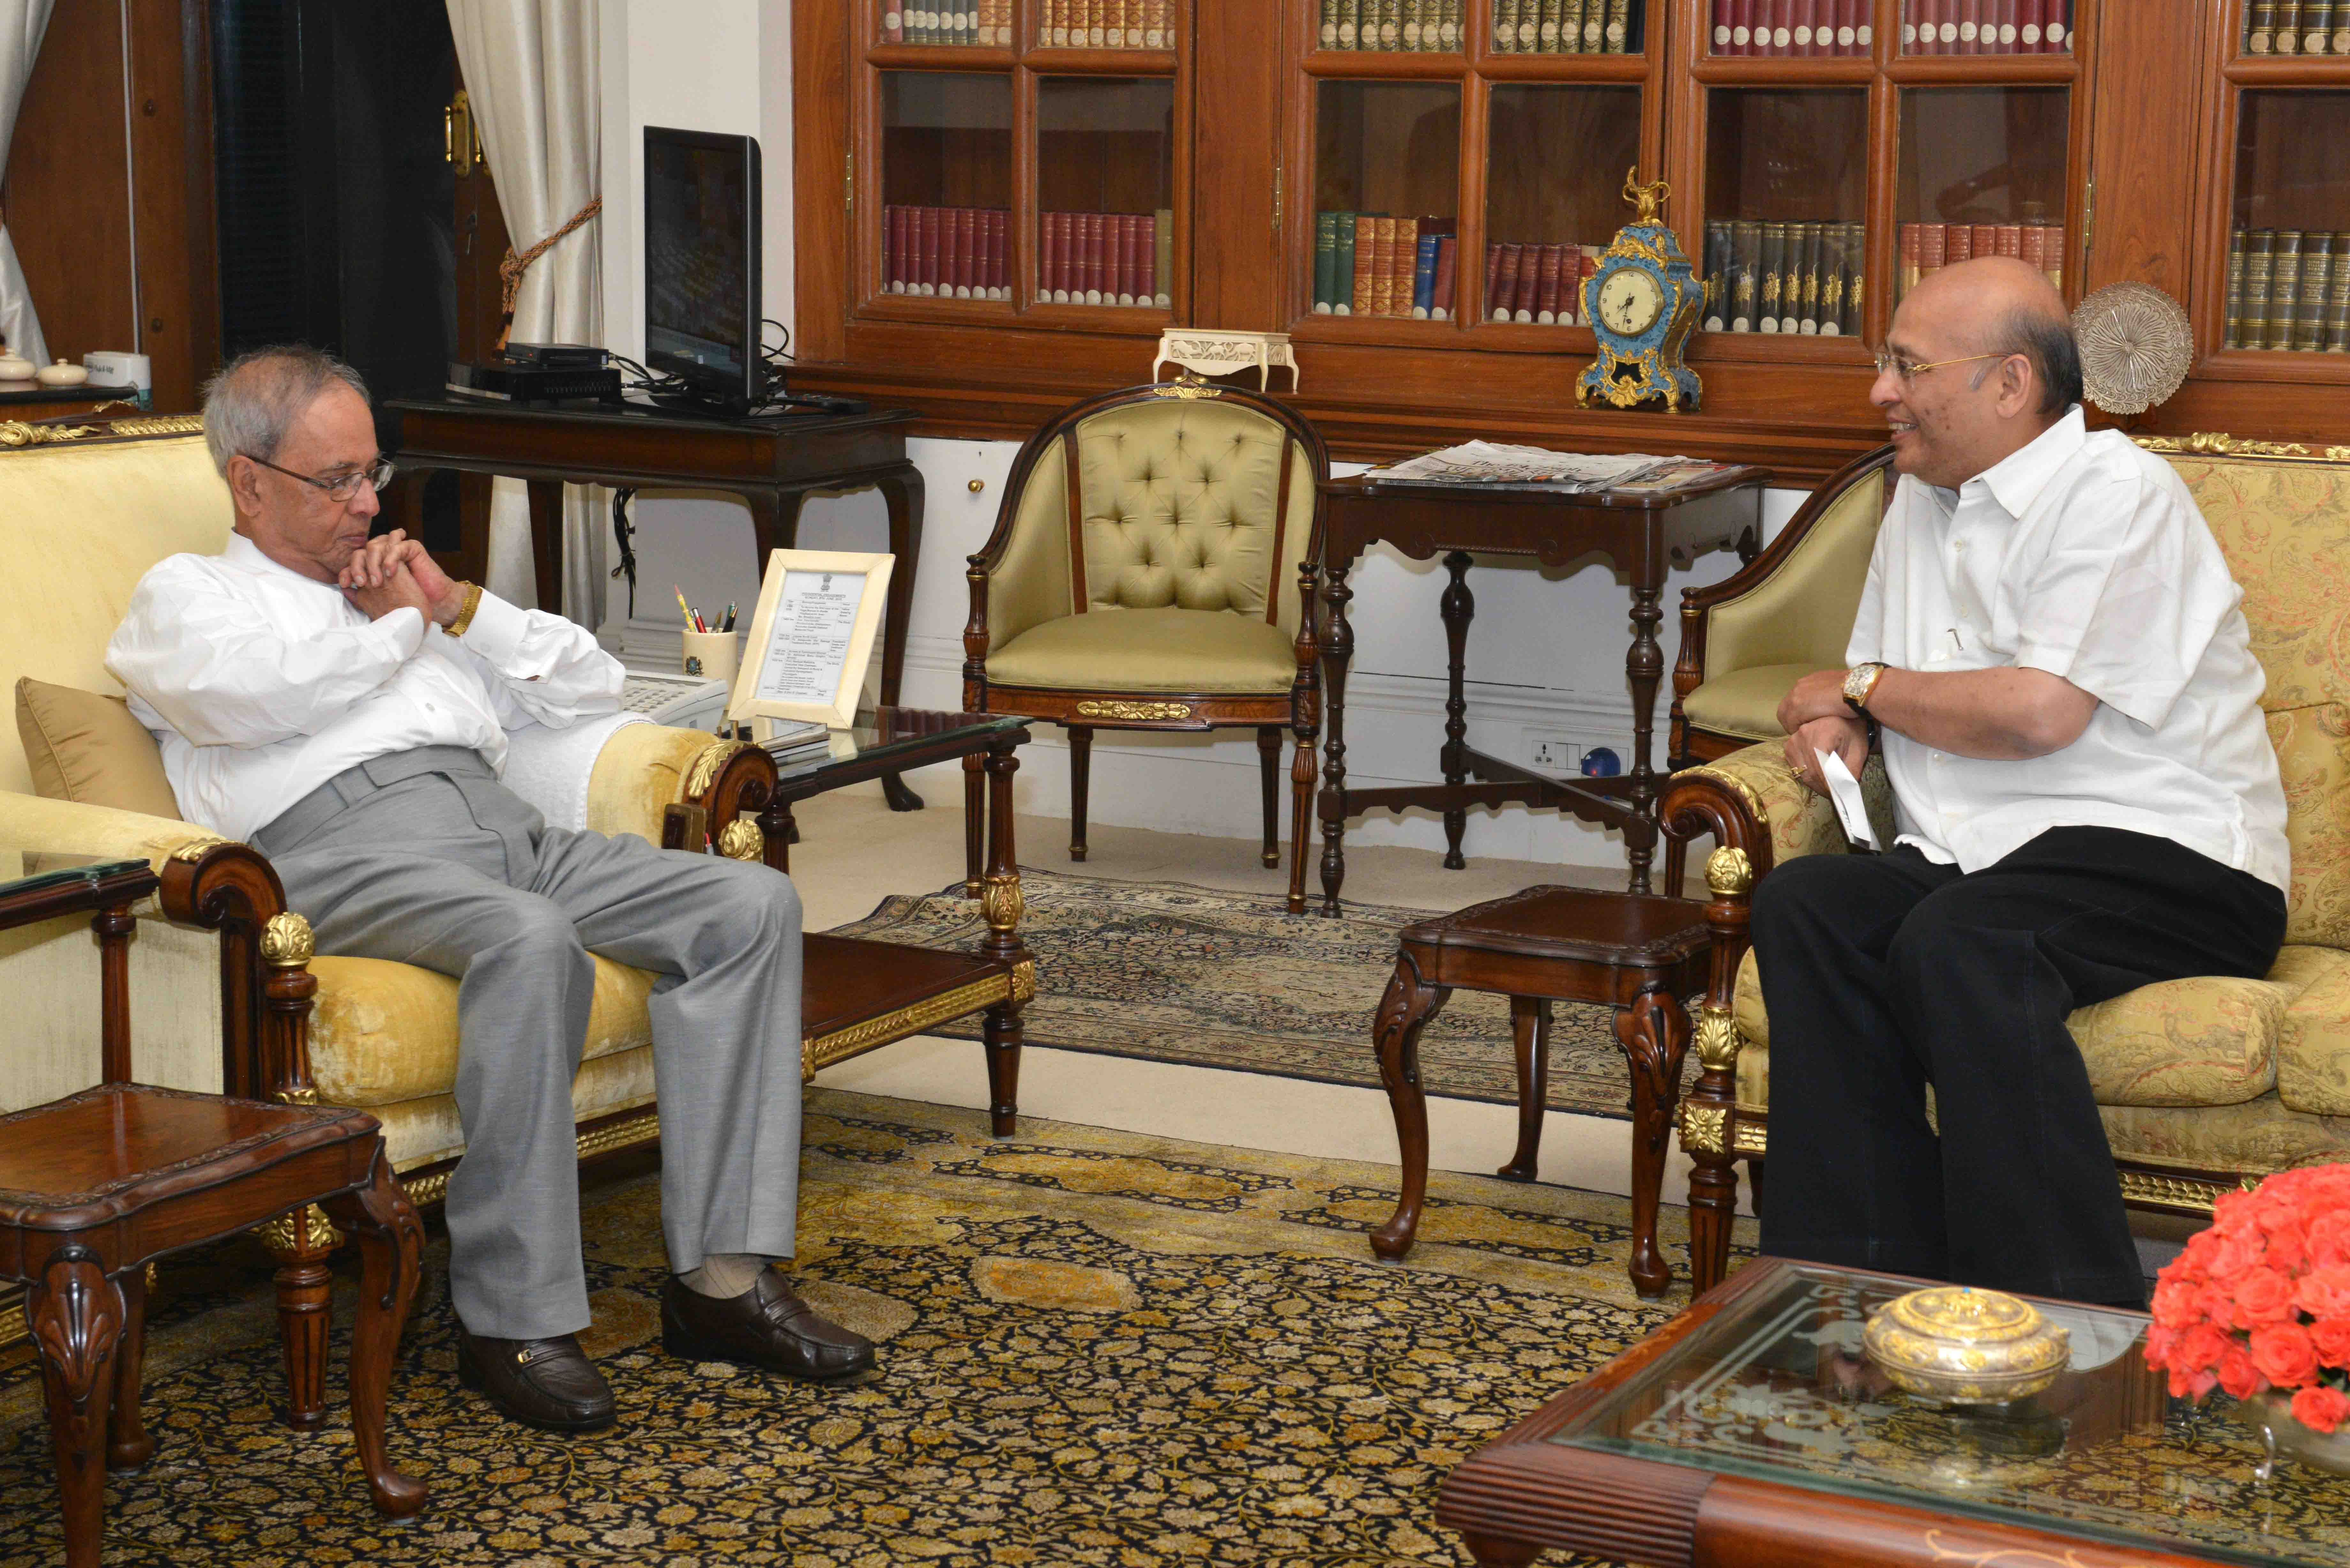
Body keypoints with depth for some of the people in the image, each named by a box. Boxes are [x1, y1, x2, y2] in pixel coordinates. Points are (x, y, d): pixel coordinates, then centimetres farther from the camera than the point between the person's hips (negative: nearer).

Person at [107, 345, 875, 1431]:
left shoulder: (397, 586, 34)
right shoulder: (182, 597, 17)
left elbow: (589, 688, 27)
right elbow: (257, 692, -10)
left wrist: (460, 605, 13)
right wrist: (400, 625, 7)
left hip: (497, 825, 7)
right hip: (342, 843, -6)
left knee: (750, 903, -17)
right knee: (530, 941, -39)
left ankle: (721, 1276, -21)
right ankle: (514, 1321, -32)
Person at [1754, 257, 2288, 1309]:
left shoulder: (2116, 493, -7)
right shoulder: (1924, 501, 20)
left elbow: (2040, 713, -18)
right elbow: (1871, 683, 30)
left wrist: (1866, 689, -2)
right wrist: (1837, 726, 3)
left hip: (2161, 856, -7)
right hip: (1970, 860, 7)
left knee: (1957, 941, -35)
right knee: (1801, 904, -21)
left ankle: (2083, 1333, -31)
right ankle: (1875, 1292, -23)